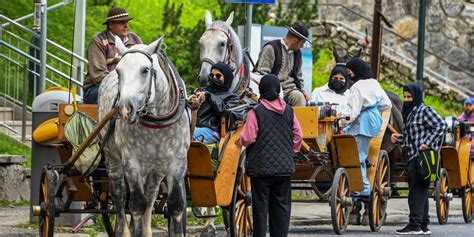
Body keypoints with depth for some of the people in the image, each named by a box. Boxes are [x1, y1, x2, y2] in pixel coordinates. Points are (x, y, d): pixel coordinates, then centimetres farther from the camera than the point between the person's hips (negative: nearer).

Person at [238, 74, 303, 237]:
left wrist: (239, 141, 9)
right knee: (282, 205, 9)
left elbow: (248, 138, -12)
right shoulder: (288, 111, 2)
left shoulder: (256, 112, -11)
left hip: (261, 167, -4)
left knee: (260, 206, 2)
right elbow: (298, 136, 7)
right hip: (285, 166, 4)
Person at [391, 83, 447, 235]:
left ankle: (415, 225, -11)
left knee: (417, 192, -10)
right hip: (412, 157, 10)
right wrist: (398, 138, 7)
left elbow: (441, 125, -15)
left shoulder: (425, 111, -7)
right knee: (420, 192, 10)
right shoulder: (408, 113, 20)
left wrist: (428, 144, -19)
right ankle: (423, 226, 13)